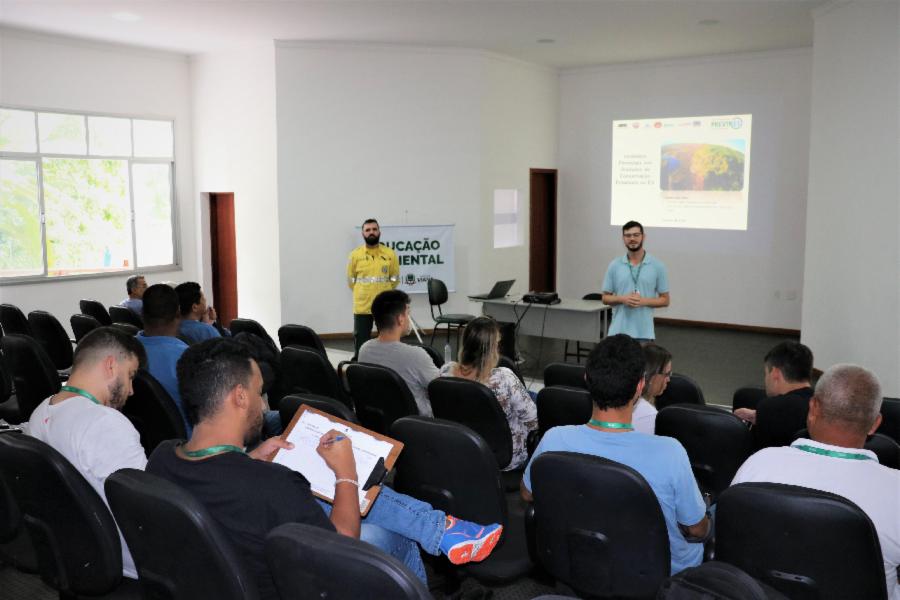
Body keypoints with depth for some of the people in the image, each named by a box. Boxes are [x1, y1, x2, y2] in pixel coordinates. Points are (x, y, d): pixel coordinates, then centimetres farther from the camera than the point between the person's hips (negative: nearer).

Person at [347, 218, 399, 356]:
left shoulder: (390, 254, -1)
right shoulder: (355, 254, -2)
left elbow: (395, 279, 9)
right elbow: (350, 280, 8)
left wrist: (384, 293, 9)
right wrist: (362, 294, 10)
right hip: (362, 306, 0)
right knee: (361, 344, 7)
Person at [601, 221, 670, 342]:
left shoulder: (657, 266, -1)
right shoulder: (614, 265, 4)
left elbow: (664, 300, 1)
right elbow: (606, 298, 7)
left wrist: (644, 301, -16)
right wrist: (622, 299, -14)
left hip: (644, 333, -1)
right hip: (618, 331, 2)